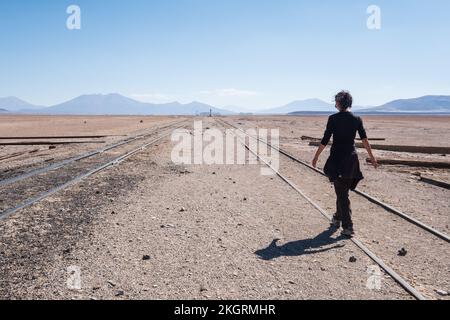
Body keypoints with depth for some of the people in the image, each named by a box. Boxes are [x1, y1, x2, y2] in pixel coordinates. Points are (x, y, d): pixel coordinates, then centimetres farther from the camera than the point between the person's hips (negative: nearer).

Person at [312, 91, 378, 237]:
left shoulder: (333, 119, -9)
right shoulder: (357, 119, 2)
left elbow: (325, 140, -8)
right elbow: (365, 140, 0)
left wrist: (316, 156, 1)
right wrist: (372, 157, 7)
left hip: (337, 158, -4)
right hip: (352, 158, 4)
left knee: (342, 193, 1)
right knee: (342, 190, 20)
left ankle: (348, 227, 0)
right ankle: (338, 218, 35)